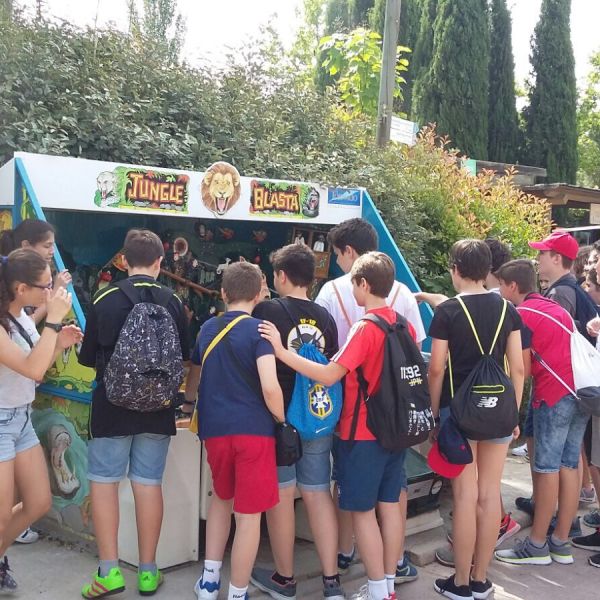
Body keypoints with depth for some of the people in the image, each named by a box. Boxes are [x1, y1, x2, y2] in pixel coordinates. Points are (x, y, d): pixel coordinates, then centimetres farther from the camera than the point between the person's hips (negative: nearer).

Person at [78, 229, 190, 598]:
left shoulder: (104, 300, -8)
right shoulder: (173, 302, -4)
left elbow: (88, 357, 1)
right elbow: (183, 356, 8)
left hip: (112, 405, -2)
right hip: (157, 407, 2)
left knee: (104, 481, 8)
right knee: (149, 483, 8)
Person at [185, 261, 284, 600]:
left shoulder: (207, 329, 11)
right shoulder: (258, 330, -6)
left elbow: (191, 387, 24)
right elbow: (270, 388, -18)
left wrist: (193, 399, 46)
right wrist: (284, 422, -1)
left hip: (214, 429, 5)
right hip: (253, 429, -5)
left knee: (222, 496, 27)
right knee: (249, 514, 6)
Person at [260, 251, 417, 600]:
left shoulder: (365, 328, -19)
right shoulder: (403, 324, 4)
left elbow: (328, 375, -25)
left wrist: (281, 351, -24)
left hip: (362, 433, -7)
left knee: (362, 511, 4)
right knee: (389, 505, 14)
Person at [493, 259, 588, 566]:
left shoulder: (523, 313, -5)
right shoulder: (554, 308, 20)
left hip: (555, 392, -8)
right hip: (579, 388, 8)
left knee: (547, 468, -3)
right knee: (568, 466, 10)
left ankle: (537, 545, 4)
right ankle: (561, 543, 15)